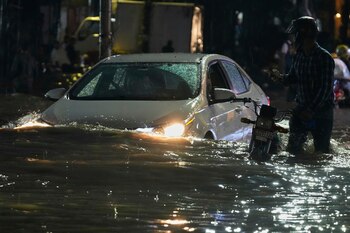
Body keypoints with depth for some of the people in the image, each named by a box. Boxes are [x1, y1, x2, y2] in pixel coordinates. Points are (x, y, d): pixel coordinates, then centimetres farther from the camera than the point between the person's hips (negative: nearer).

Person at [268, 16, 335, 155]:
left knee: (322, 149, -2)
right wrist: (281, 77, -6)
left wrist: (311, 109, -23)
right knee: (293, 147, 2)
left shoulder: (324, 57, -13)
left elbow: (326, 88, -17)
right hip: (302, 109, 6)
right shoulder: (298, 56, 8)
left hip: (321, 111, -6)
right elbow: (292, 78, 17)